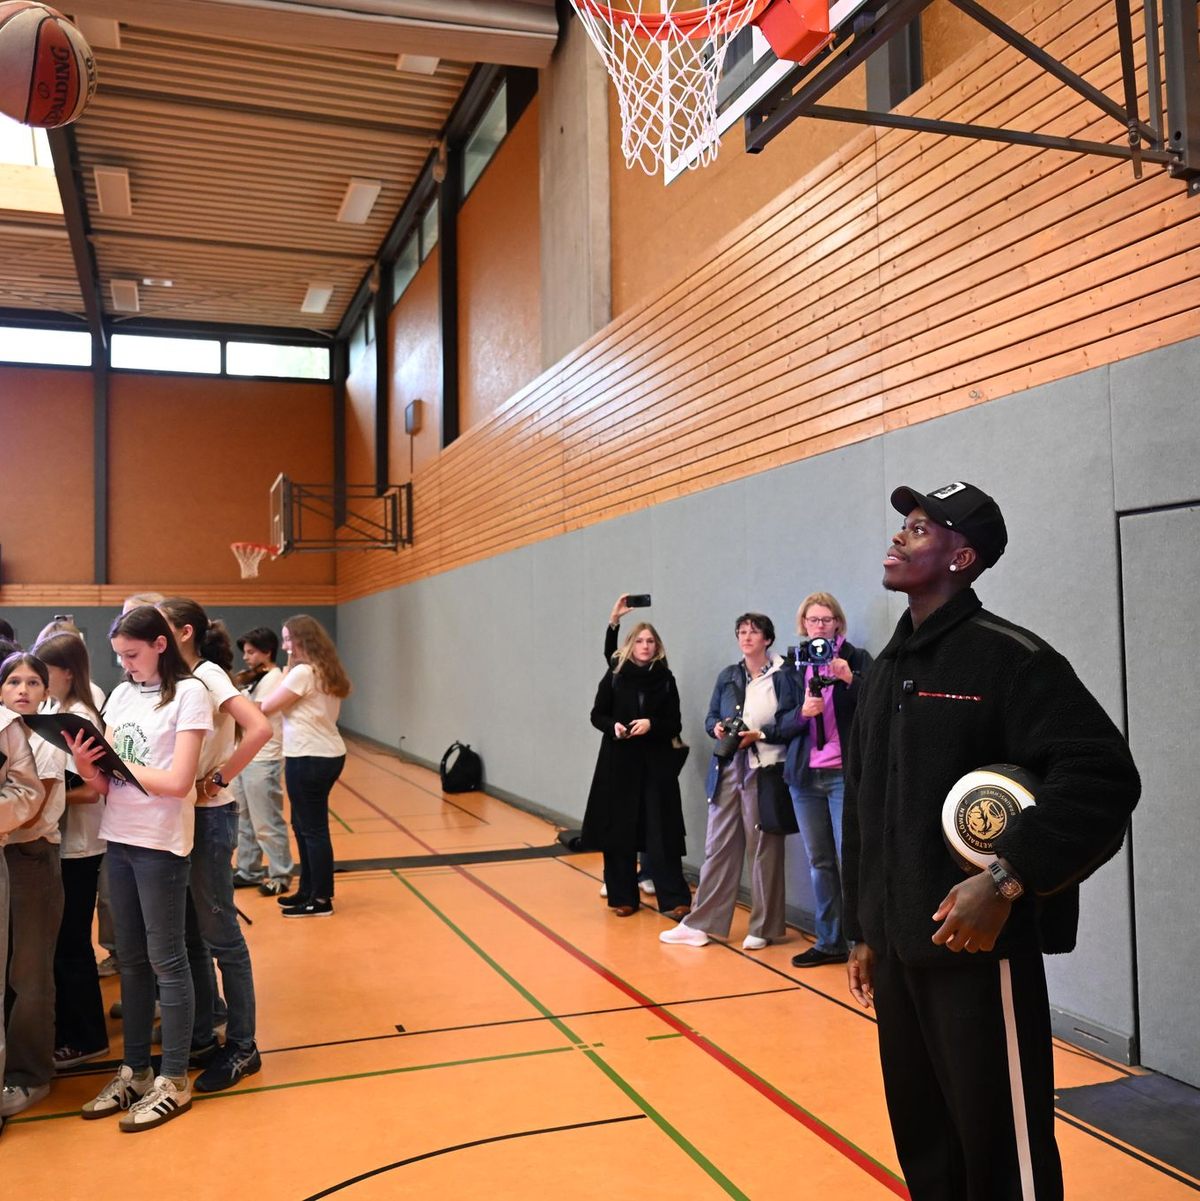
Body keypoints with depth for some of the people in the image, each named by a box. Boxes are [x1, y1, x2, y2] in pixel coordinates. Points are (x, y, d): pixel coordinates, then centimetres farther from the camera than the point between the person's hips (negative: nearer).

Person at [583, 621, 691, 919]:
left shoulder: (665, 680, 2)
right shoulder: (614, 676, 2)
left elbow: (675, 725, 3)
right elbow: (597, 715, 6)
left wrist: (651, 725, -16)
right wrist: (613, 726, -14)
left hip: (656, 764, 0)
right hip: (618, 763, 0)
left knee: (661, 832, -4)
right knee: (619, 831, 3)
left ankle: (674, 900, -1)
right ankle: (622, 897, 15)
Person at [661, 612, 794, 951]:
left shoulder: (782, 677, -2)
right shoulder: (728, 676, 13)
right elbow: (711, 717, 17)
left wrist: (758, 735, -17)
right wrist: (717, 728, -4)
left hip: (764, 770, -4)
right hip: (728, 769, 5)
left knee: (764, 848, 3)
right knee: (718, 845, 7)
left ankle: (763, 928, 16)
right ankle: (701, 923, 13)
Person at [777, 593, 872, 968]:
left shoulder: (856, 658, 1)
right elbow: (784, 723, 9)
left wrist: (849, 679, -20)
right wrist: (803, 712, -12)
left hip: (845, 774, -4)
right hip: (805, 775, 4)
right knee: (819, 862, 8)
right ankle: (829, 942, 16)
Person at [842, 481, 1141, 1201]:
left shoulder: (1009, 656, -11)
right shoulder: (887, 669, 13)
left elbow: (1105, 776, -20)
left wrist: (1007, 882, -24)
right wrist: (863, 930, 18)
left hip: (979, 947, -7)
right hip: (897, 949, 7)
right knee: (922, 1140, 17)